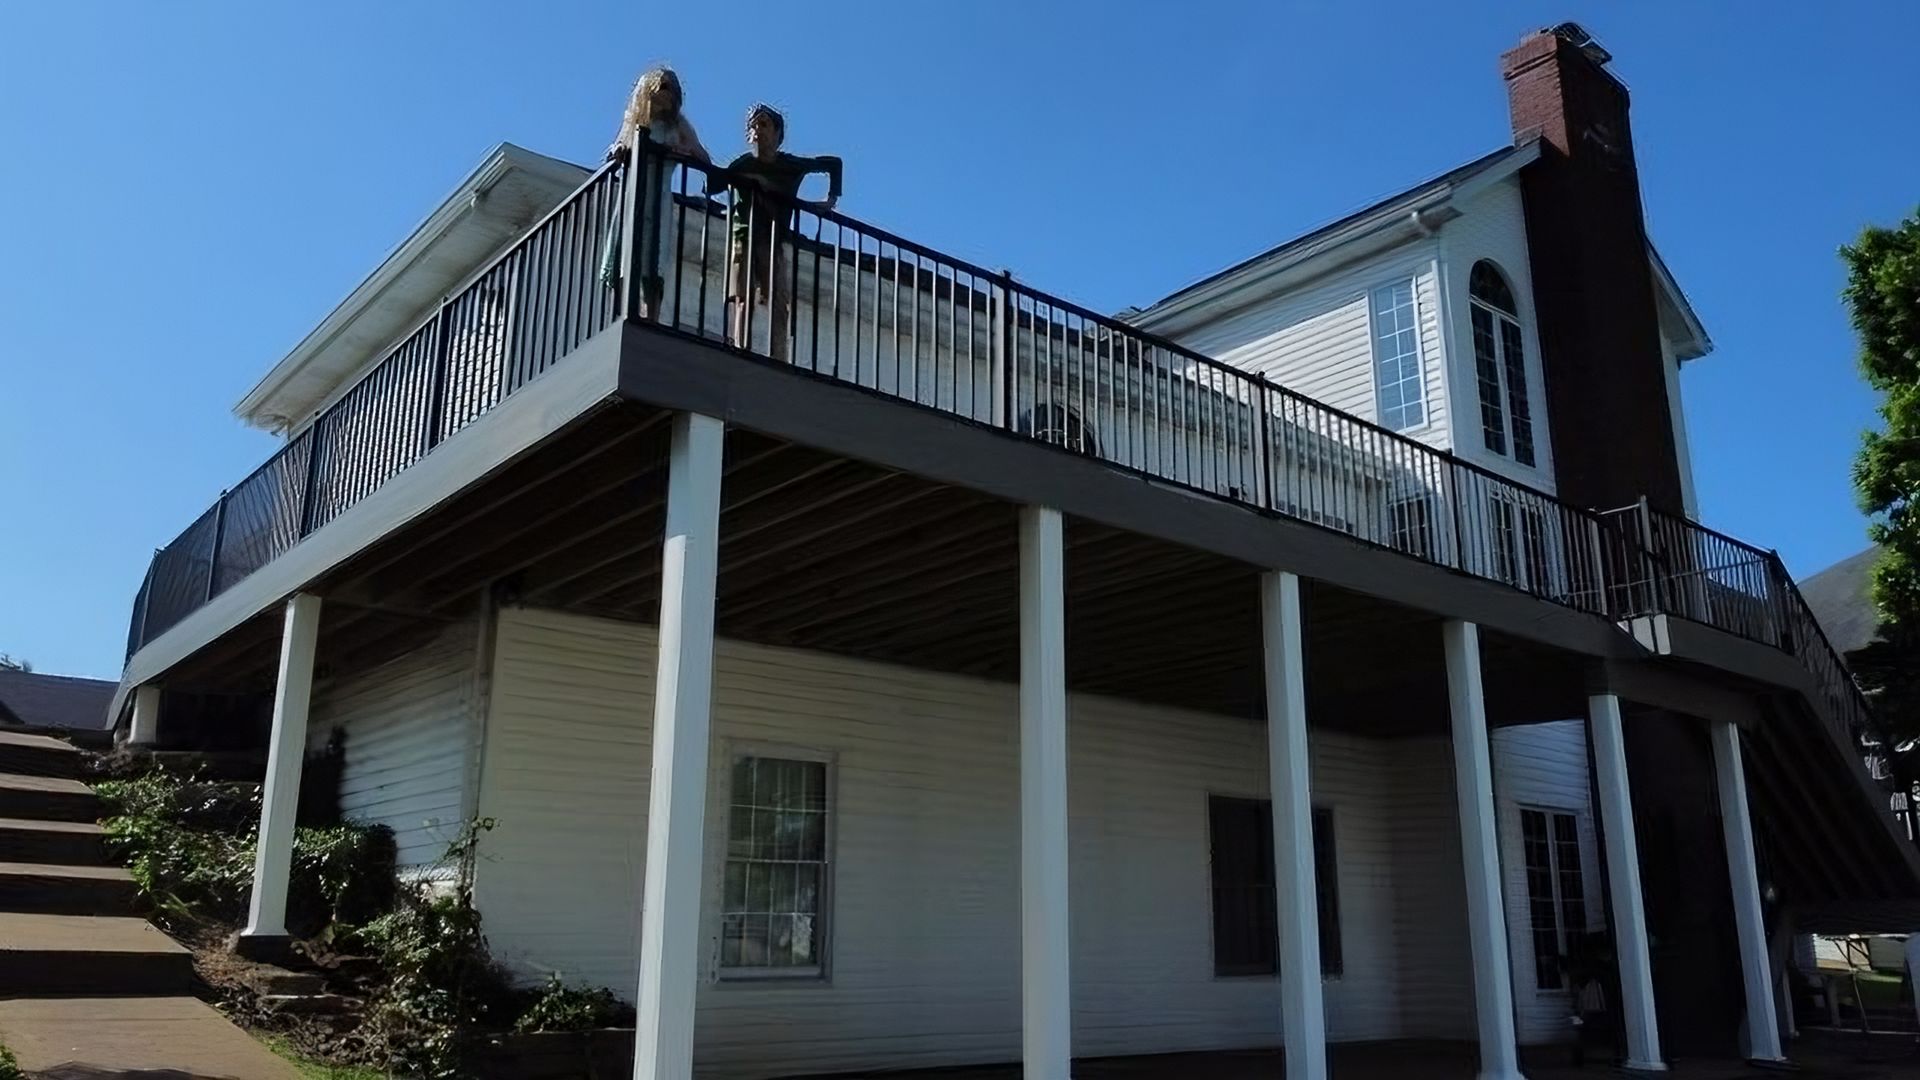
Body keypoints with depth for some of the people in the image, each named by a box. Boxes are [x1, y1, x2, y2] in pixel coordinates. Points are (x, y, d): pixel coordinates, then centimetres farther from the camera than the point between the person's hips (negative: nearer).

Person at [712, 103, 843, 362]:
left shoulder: (792, 165, 10)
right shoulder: (742, 165, 3)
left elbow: (834, 163, 23)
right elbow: (712, 187, -9)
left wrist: (831, 199, 14)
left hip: (774, 242, 3)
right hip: (744, 238, -3)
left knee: (780, 306, -6)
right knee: (743, 301, -14)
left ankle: (778, 362, -7)